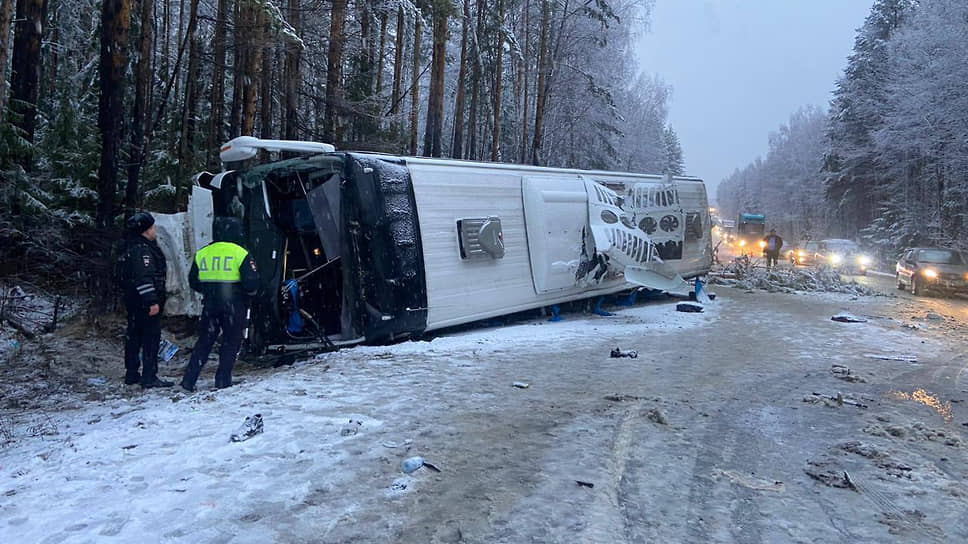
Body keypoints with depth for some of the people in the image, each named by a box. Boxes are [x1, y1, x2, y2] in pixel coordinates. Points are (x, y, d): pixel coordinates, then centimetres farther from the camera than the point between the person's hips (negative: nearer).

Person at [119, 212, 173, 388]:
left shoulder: (131, 248, 16)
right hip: (145, 302, -11)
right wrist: (152, 302, -25)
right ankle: (149, 378, -5)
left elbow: (124, 275, 23)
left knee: (134, 336, 16)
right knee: (151, 337, -6)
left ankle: (131, 375, 25)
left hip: (133, 301, 11)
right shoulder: (142, 249, -17)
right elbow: (143, 278, -24)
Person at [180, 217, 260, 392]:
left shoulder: (202, 253, 5)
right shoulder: (240, 254, -10)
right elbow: (251, 282, -14)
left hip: (210, 305, 4)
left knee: (204, 341, 15)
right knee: (231, 341, 9)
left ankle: (189, 379, 12)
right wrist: (249, 292, 7)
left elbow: (193, 281, 9)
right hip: (234, 305, -4)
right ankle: (223, 379, 8)